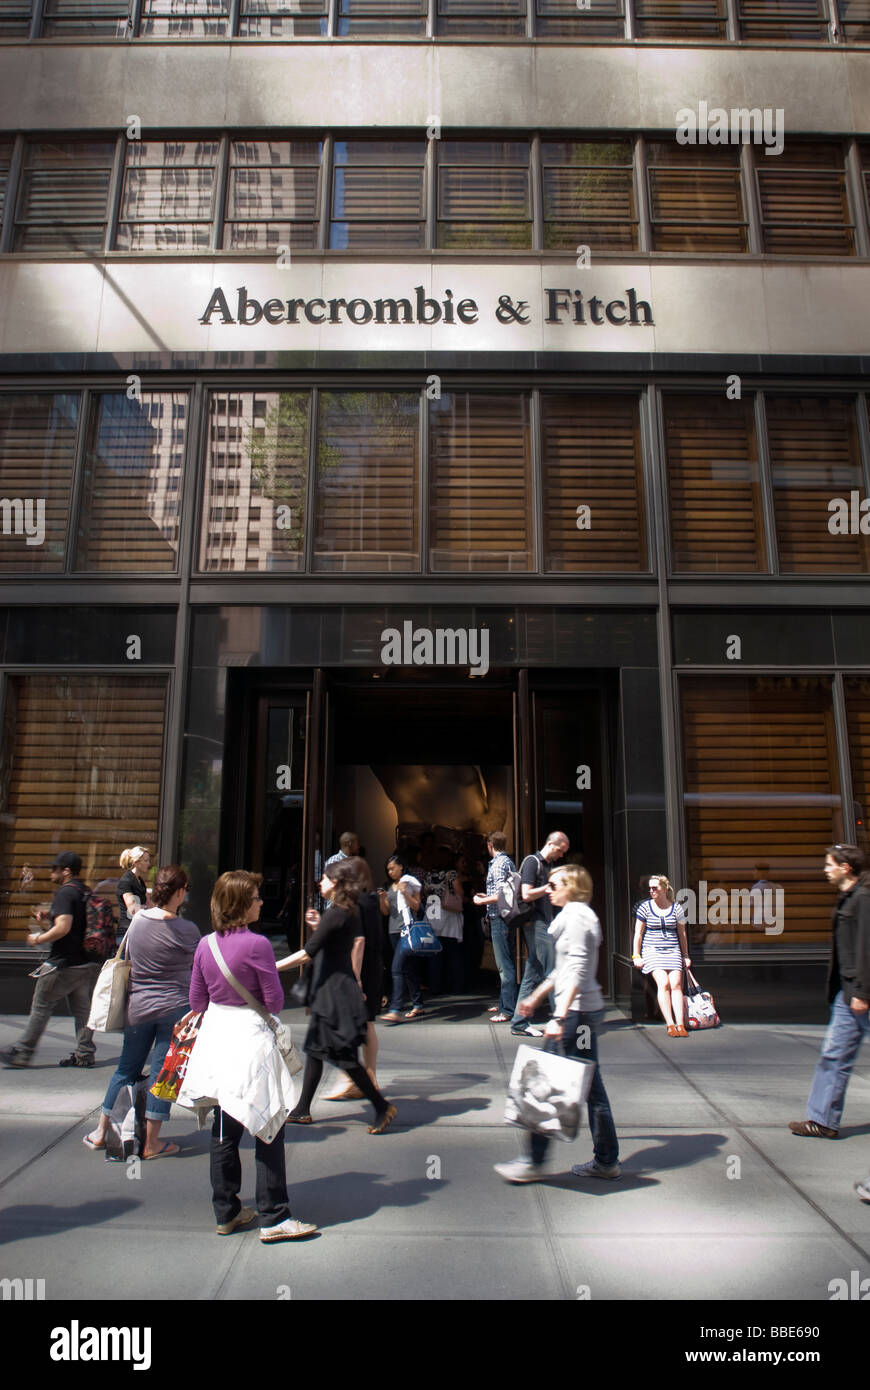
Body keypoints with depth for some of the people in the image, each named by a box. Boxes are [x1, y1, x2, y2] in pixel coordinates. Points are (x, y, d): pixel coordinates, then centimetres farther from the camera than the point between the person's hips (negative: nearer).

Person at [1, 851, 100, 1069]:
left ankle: (22, 1053, 13)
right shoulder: (86, 892, 11)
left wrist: (38, 939, -12)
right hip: (88, 962, 8)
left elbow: (63, 927, -26)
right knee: (82, 1008, 11)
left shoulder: (65, 893, -15)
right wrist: (51, 916, 17)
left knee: (41, 1007, 4)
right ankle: (84, 1053, 12)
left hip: (63, 964, -8)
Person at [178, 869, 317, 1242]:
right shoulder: (256, 944, -18)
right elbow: (275, 1001, -13)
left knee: (224, 1130, 16)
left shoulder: (205, 945, 1)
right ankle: (273, 1218, 9)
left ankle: (226, 1213, 27)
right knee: (268, 1129, 3)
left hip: (215, 1036, 7)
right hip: (249, 1036, -7)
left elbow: (196, 1001, 9)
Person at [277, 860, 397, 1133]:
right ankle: (302, 1110, 26)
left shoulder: (335, 914, -19)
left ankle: (382, 1107, 4)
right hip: (331, 989, 10)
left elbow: (307, 954, -20)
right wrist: (319, 927, 10)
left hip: (336, 990, -10)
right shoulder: (348, 912, 9)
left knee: (343, 1055, -3)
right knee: (314, 1049, 16)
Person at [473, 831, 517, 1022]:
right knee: (506, 962, 17)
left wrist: (482, 901, -9)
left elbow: (502, 895, -22)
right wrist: (487, 896, 27)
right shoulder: (508, 862, 16)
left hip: (500, 919, -10)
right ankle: (504, 1001, 27)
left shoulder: (498, 864, -14)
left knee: (505, 965, -8)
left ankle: (508, 1010, -7)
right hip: (507, 918, 10)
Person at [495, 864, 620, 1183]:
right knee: (591, 1086, 14)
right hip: (589, 1010, 10)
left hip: (576, 1012, -10)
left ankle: (534, 1162, 6)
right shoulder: (577, 914, 16)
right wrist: (537, 996, 30)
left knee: (548, 1084, -2)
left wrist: (559, 1017, -26)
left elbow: (577, 971, -23)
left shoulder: (574, 916, -14)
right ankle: (606, 1161, 22)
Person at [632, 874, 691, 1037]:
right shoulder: (645, 907, 1)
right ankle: (670, 1025, -17)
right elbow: (638, 933, 4)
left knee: (676, 985, -11)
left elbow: (682, 934, 14)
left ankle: (680, 1025, -10)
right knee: (663, 984, -17)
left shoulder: (676, 908, 5)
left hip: (673, 950, 2)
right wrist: (636, 956, 0)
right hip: (652, 950, -2)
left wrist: (686, 956, 15)